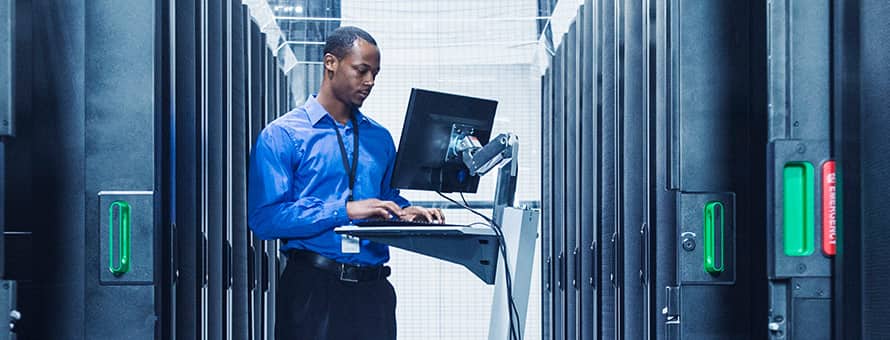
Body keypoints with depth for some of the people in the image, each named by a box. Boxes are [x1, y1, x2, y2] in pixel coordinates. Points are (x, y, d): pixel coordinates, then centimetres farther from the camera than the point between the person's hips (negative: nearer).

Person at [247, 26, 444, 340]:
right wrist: (345, 210, -19)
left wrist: (406, 213, -2)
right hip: (312, 288, -5)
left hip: (373, 289, 5)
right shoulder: (282, 135, -2)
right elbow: (264, 218, -13)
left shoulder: (380, 138, 16)